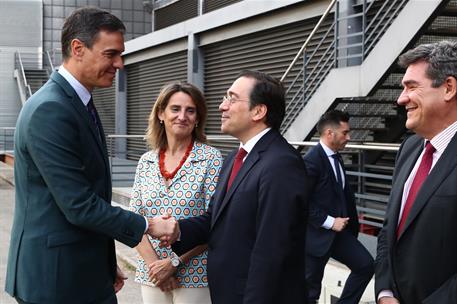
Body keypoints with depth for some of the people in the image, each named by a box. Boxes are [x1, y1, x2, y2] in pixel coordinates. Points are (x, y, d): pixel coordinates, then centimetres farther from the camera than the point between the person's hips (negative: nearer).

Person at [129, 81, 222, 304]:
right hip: (151, 274, 3)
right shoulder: (146, 162, 5)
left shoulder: (211, 159, -7)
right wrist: (153, 263, -9)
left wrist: (175, 263, -12)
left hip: (195, 275, -3)